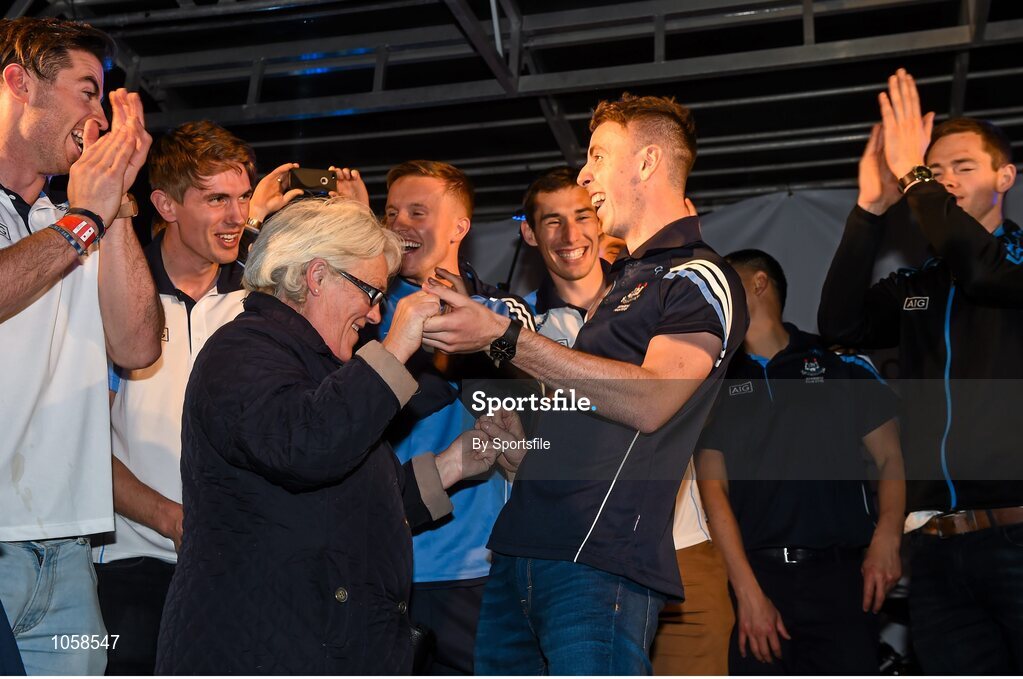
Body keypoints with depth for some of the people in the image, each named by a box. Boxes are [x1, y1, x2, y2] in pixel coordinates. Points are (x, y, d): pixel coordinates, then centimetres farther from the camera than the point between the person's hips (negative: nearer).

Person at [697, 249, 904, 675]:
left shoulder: (843, 365, 8)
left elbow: (891, 459, 7)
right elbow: (714, 487, 2)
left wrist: (886, 538, -12)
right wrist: (748, 590, -9)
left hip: (840, 575, -1)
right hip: (757, 574, 1)